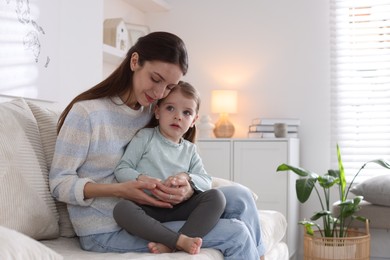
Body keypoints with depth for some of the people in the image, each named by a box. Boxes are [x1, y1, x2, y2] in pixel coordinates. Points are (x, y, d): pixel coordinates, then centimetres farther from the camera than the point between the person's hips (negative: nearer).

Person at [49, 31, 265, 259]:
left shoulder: (154, 111, 7)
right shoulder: (87, 112, -11)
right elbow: (60, 183, -10)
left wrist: (186, 189, -16)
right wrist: (120, 190, -25)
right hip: (105, 231, -6)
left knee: (240, 196, -9)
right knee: (236, 235, -16)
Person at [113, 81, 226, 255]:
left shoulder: (190, 150, 14)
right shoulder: (145, 137, 3)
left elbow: (206, 182, 6)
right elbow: (121, 170, -3)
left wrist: (186, 177, -14)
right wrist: (141, 179, -23)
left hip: (178, 208, 3)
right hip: (147, 209, -3)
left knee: (216, 197, -20)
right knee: (122, 209, -34)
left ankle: (169, 245, -31)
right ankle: (181, 240, -36)